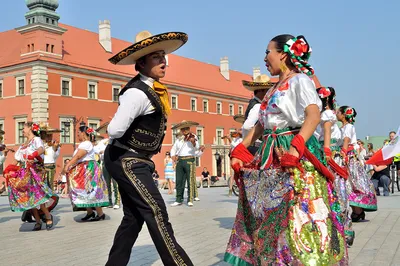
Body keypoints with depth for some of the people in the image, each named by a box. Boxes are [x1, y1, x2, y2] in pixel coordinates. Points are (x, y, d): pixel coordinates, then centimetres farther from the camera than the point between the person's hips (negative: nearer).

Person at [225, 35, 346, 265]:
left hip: (296, 154, -9)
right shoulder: (274, 89, 21)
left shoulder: (300, 80, -4)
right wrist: (239, 150, 14)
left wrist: (295, 148, -32)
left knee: (298, 215, -13)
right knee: (267, 213, 9)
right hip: (271, 157, 9)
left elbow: (314, 115, -20)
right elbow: (260, 124, 23)